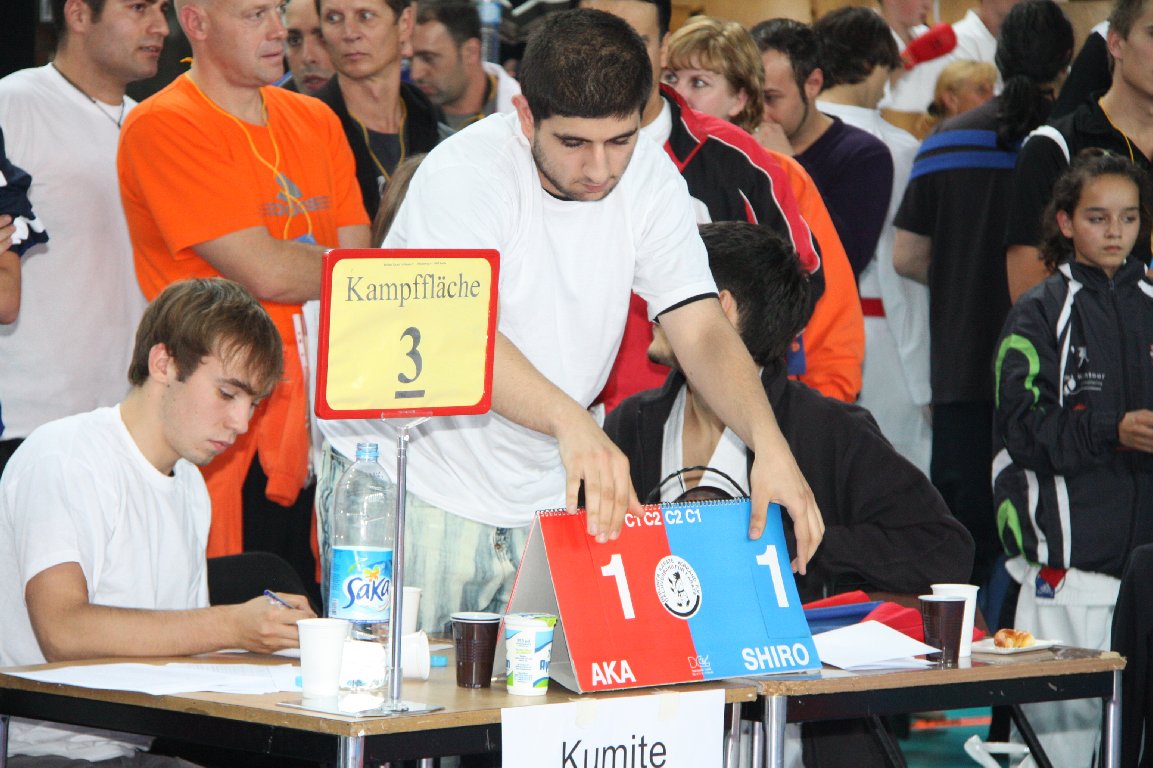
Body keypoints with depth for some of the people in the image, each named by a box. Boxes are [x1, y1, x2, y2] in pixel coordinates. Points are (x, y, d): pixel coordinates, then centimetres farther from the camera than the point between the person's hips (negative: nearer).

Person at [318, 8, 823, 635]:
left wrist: (769, 443, -28)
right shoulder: (464, 173, -20)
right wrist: (572, 422, -53)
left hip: (544, 498, 5)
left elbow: (702, 332, -8)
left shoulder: (650, 179, -3)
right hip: (409, 484, -5)